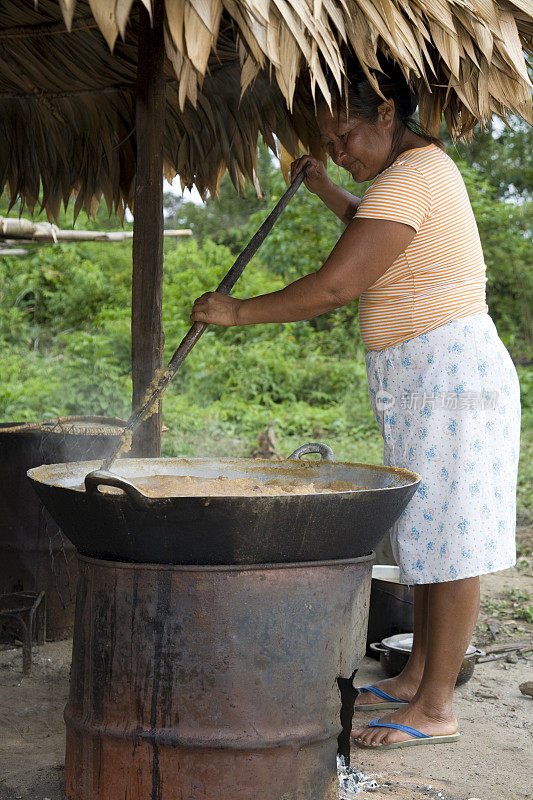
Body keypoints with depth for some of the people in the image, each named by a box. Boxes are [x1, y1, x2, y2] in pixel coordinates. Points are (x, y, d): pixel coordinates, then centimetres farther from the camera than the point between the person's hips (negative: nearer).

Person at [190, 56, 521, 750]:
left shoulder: (412, 177, -17)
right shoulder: (421, 166, 16)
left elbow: (336, 285, -23)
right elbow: (376, 236, 39)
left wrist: (239, 312, -14)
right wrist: (325, 191, 30)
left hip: (451, 374, -11)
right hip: (419, 380, 11)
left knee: (449, 540, -5)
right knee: (429, 533, 14)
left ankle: (435, 708, 1)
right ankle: (417, 678, 23)